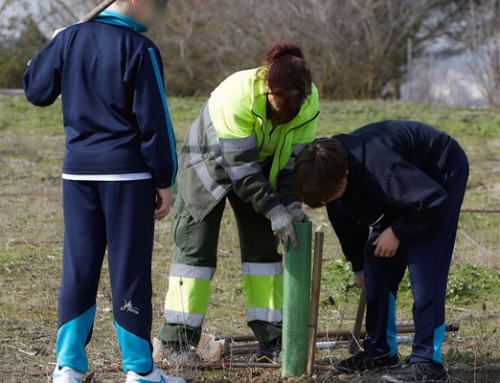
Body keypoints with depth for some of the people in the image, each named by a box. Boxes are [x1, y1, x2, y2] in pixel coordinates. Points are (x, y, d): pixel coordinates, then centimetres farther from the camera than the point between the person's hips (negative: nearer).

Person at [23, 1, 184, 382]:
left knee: (79, 268, 9)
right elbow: (154, 121, -10)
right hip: (127, 173, -4)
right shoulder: (140, 49, -10)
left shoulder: (70, 39, 4)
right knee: (129, 269, 2)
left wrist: (51, 49, 31)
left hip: (78, 171, 5)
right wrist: (164, 181, -3)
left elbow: (36, 90, 15)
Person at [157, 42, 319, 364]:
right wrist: (273, 209, -37)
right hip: (209, 163, -5)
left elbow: (296, 157, -13)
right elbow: (239, 163, -36)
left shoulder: (309, 102, -22)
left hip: (258, 170, 5)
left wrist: (291, 203, -26)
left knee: (263, 246, 0)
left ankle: (271, 340, 3)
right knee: (196, 247, -6)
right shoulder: (237, 95, -38)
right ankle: (177, 341, -1)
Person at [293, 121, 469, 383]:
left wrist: (398, 232, -23)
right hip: (407, 181, 8)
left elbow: (433, 199, -34)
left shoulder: (378, 165, -42)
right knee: (376, 260, 1)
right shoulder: (329, 172, -15)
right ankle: (381, 351, 10)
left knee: (423, 264, -18)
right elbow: (345, 222, 7)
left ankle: (428, 362, -19)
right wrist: (358, 266, 19)